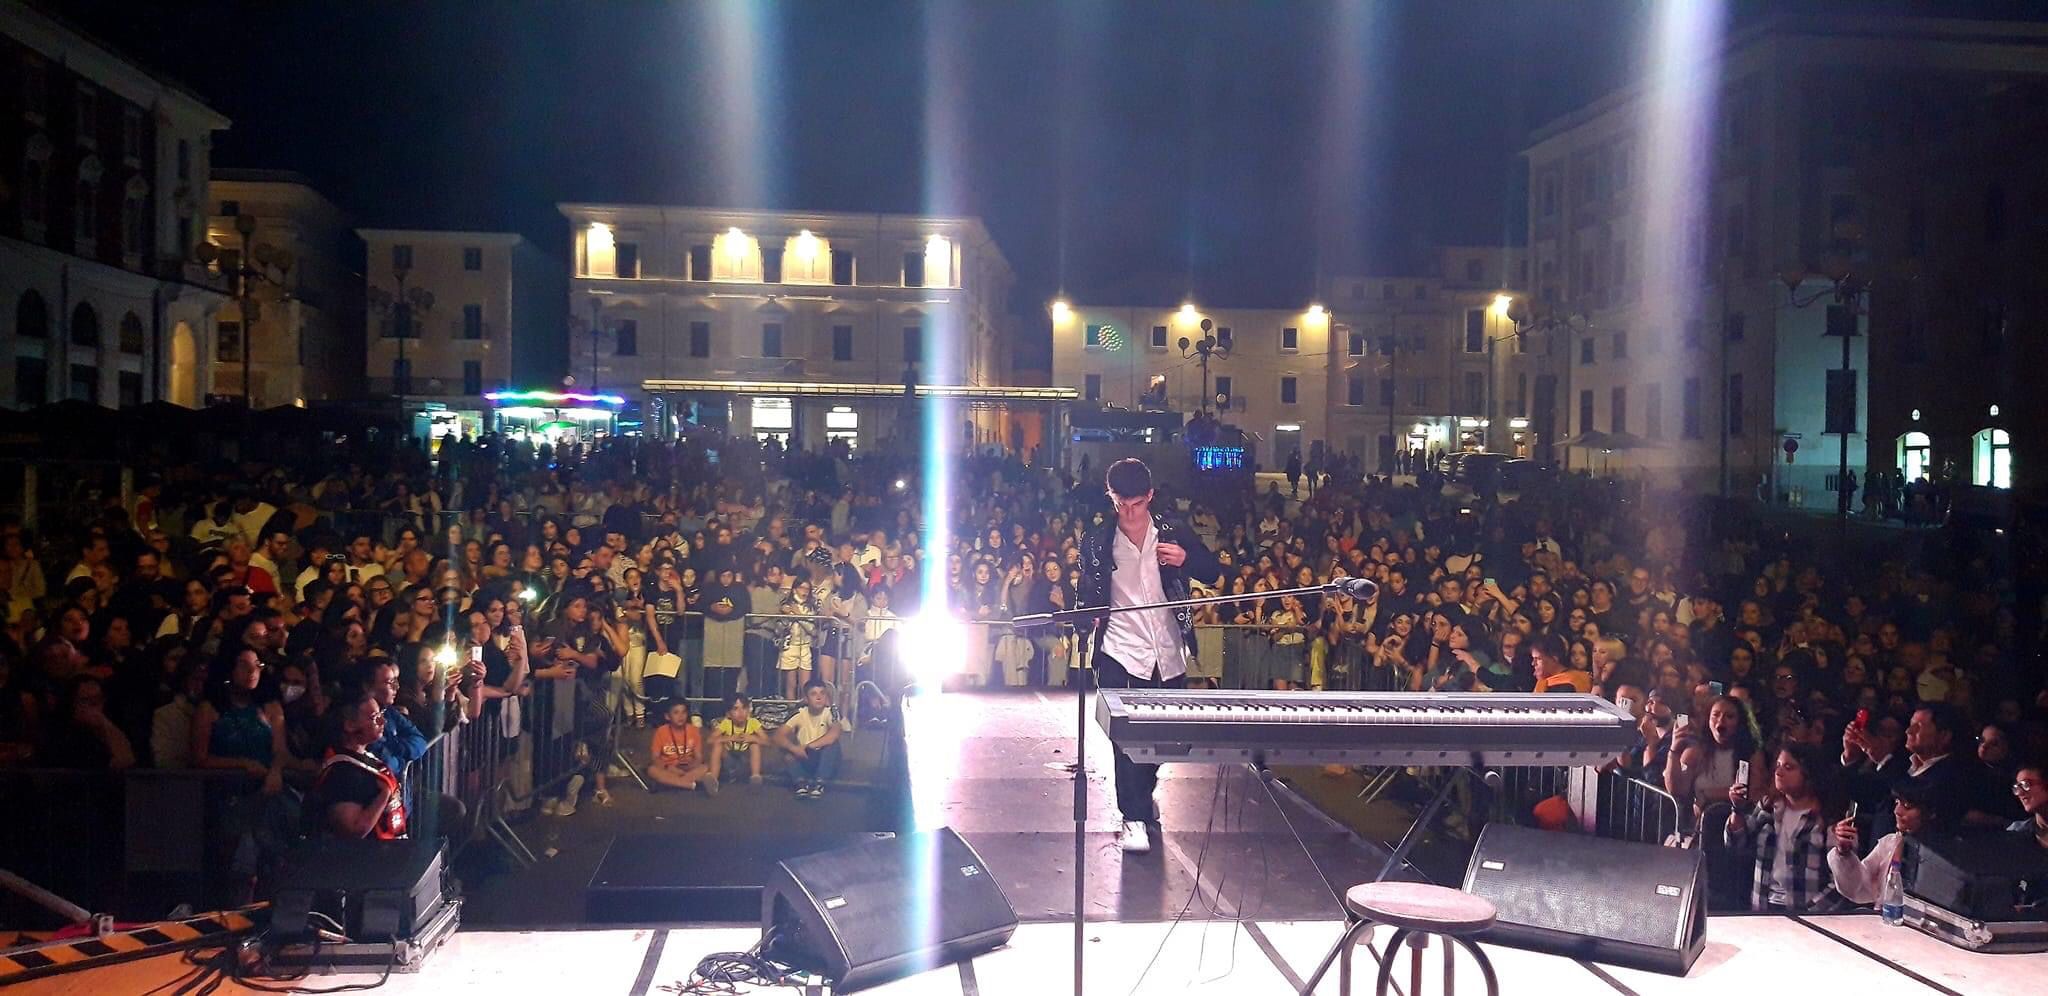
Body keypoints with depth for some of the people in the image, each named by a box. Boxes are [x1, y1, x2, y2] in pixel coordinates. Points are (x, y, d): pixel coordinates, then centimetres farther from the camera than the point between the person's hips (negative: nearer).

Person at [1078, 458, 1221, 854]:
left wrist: (1186, 559, -14)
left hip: (1168, 653, 2)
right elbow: (1087, 595, 8)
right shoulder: (1097, 542, 0)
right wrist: (1087, 618, -11)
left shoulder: (1174, 534, 1)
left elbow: (1214, 572, 6)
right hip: (1120, 650, -2)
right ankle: (1134, 817, -1)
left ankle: (1143, 794, 36)